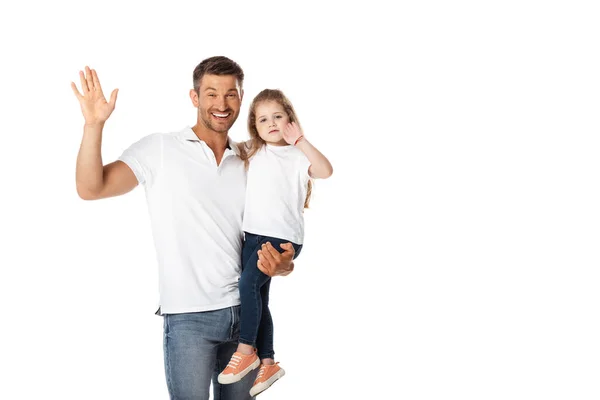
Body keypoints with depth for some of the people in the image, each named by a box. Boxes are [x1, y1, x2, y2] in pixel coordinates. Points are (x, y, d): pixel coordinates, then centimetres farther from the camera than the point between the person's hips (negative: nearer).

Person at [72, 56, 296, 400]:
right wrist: (94, 125, -22)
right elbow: (91, 189, -10)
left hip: (245, 310, 4)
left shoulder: (248, 163, 11)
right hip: (189, 317, -4)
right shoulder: (160, 149, -2)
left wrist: (280, 264, -6)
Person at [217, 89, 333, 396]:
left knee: (248, 283, -24)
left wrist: (300, 141, -25)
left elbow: (326, 171, -21)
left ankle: (246, 351, -10)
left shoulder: (299, 155, -3)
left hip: (284, 237, -6)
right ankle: (267, 363, 23)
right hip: (253, 234, 6)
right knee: (258, 296, 11)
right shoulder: (253, 152, 11)